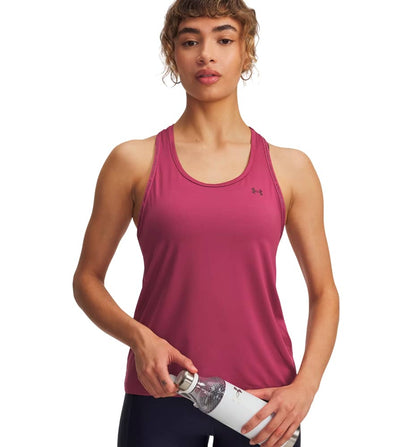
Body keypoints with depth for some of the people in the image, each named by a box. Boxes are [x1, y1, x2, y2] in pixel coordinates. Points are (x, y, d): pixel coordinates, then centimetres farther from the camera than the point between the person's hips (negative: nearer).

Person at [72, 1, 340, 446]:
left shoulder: (289, 168, 3)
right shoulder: (134, 162, 1)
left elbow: (323, 293, 6)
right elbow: (87, 279, 5)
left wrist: (304, 387, -7)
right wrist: (138, 337, -13)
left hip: (263, 403, 1)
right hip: (161, 392, -1)